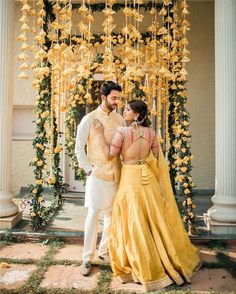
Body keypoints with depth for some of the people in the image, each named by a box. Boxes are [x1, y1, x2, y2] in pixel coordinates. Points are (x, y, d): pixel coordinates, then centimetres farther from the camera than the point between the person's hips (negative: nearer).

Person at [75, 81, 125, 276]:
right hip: (97, 174, -4)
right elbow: (79, 147, -2)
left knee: (112, 214, 11)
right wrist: (88, 169, -8)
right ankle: (87, 257, 10)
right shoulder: (89, 119, -5)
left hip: (116, 173, 5)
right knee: (93, 214, -2)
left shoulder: (120, 119, 7)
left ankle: (104, 250, 28)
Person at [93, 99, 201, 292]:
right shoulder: (150, 132, 1)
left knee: (134, 222, 7)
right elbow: (157, 157, 7)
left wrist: (101, 133, -5)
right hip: (148, 177, 5)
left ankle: (147, 269, 18)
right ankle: (174, 260, 31)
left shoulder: (122, 131, -14)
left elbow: (109, 155, -9)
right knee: (155, 219, 17)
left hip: (130, 178, -5)